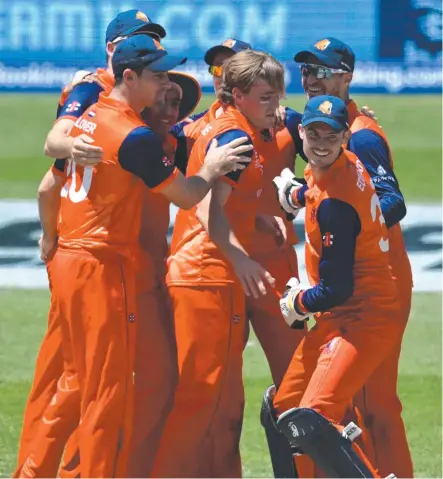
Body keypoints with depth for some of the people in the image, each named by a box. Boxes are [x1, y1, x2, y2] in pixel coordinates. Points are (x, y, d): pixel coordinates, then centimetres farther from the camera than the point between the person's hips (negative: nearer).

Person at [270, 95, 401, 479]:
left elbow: (337, 290, -21)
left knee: (312, 423, -25)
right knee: (284, 410, 18)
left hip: (363, 320, -11)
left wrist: (296, 305, -4)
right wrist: (298, 194, 18)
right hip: (336, 320, 11)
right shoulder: (346, 162, 3)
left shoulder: (333, 205, -24)